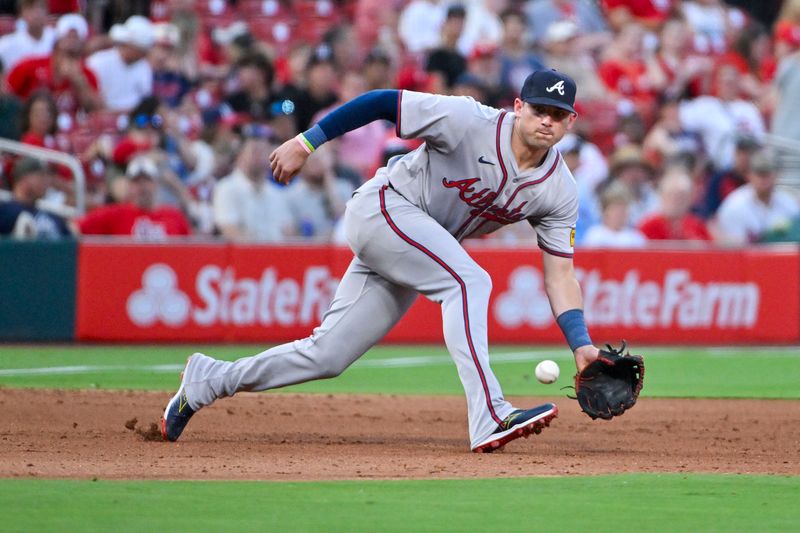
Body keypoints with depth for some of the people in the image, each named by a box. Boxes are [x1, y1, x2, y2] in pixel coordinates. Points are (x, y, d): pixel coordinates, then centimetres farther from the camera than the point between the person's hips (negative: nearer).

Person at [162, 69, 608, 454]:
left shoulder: (560, 191, -6)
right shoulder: (470, 122, -22)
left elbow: (560, 274, -4)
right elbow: (384, 102, -17)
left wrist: (582, 346, -15)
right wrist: (306, 142, -19)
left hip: (419, 254, 7)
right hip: (383, 206, -6)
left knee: (326, 356, 4)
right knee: (468, 280, -29)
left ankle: (209, 380, 20)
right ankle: (490, 417, -36)